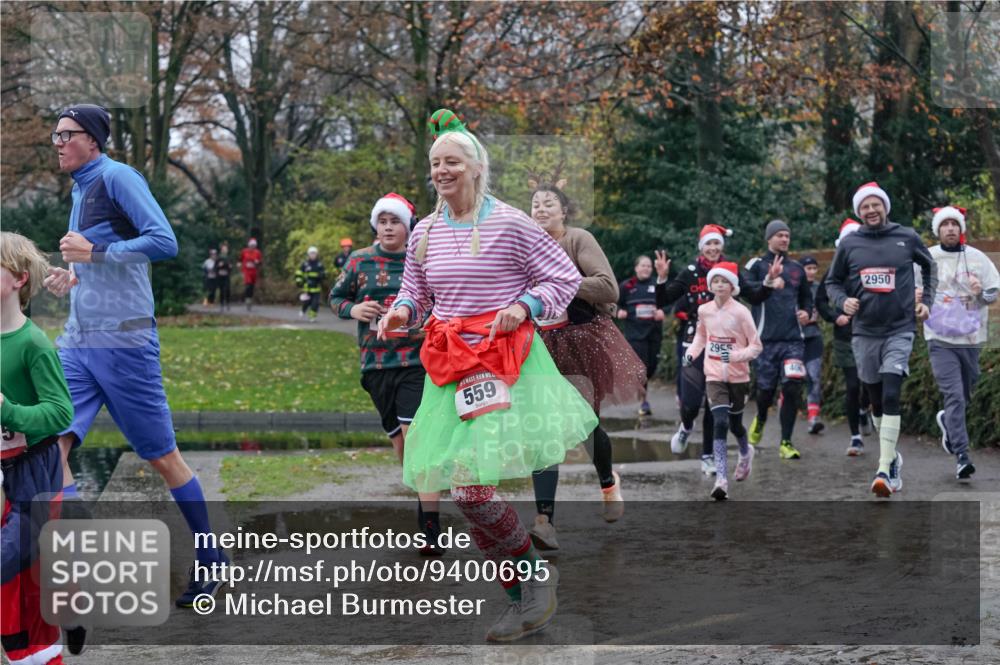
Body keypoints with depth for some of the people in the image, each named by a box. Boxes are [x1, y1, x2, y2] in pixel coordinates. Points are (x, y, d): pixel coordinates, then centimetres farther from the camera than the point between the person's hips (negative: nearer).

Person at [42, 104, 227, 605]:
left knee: (163, 457, 2)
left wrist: (95, 252, -20)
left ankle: (211, 562, 16)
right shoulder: (80, 188, 17)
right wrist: (72, 278, 10)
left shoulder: (117, 177, -8)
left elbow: (164, 242, -19)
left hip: (123, 342, -8)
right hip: (76, 344, 8)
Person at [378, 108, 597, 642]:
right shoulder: (424, 233, 10)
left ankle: (536, 574, 6)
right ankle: (523, 597, 17)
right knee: (467, 490, 3)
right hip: (448, 366, 6)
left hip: (503, 361, -6)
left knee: (472, 485, -17)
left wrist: (525, 306, -16)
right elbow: (416, 293, 21)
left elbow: (565, 277, 0)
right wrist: (402, 311, -2)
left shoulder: (510, 225, -6)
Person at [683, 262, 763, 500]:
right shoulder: (704, 310, 0)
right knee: (720, 423, -16)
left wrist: (735, 356, -22)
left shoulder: (740, 312, -12)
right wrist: (692, 353, 4)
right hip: (715, 376, 1)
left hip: (738, 376, -1)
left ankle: (746, 452, 50)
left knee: (734, 424, 14)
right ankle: (721, 479, -20)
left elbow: (756, 346, -7)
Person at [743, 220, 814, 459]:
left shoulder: (797, 268, 16)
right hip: (766, 338, -2)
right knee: (766, 388, 3)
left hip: (793, 338, 2)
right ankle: (760, 420, 38)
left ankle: (786, 442, -3)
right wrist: (768, 282, -27)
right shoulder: (757, 265, 5)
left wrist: (806, 312, 7)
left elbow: (807, 297, 28)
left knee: (792, 388, -10)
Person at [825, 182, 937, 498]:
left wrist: (927, 301, 8)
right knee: (876, 401, 10)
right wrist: (842, 300, -7)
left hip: (900, 331, -2)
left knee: (891, 396, -16)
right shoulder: (849, 244, 3)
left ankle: (885, 471, -21)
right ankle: (892, 456, 31)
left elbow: (930, 266, 19)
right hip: (865, 332, 3)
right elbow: (833, 281, 13)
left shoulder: (907, 238, 1)